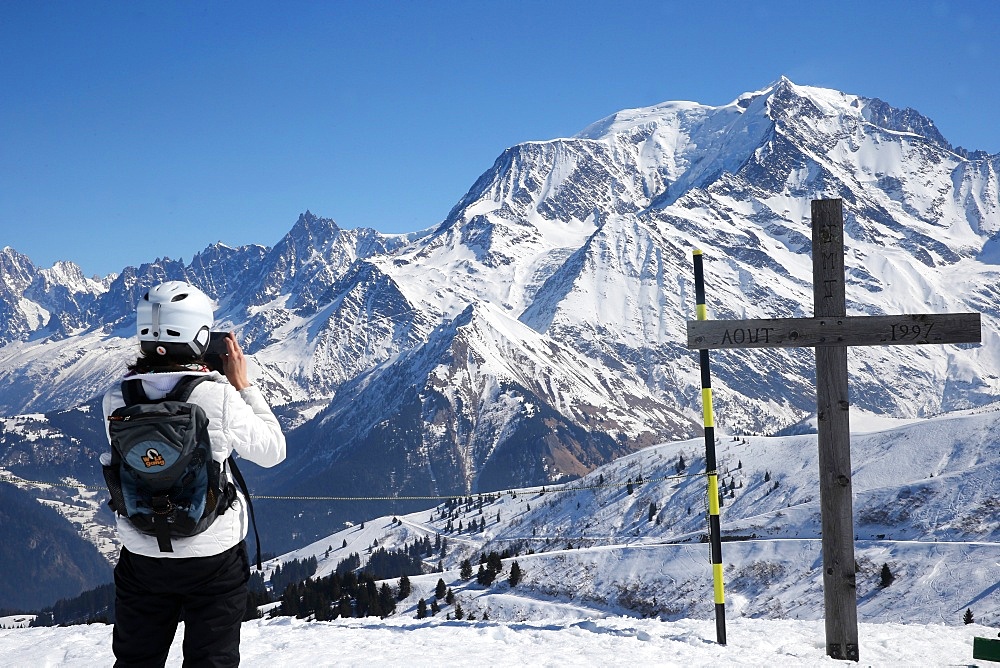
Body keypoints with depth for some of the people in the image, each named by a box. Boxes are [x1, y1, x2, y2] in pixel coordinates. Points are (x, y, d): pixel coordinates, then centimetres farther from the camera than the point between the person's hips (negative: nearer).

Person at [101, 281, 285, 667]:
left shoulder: (116, 401, -11)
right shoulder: (220, 397, -21)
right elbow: (273, 451, -7)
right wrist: (242, 385, -1)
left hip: (142, 556, 3)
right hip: (213, 557, -2)